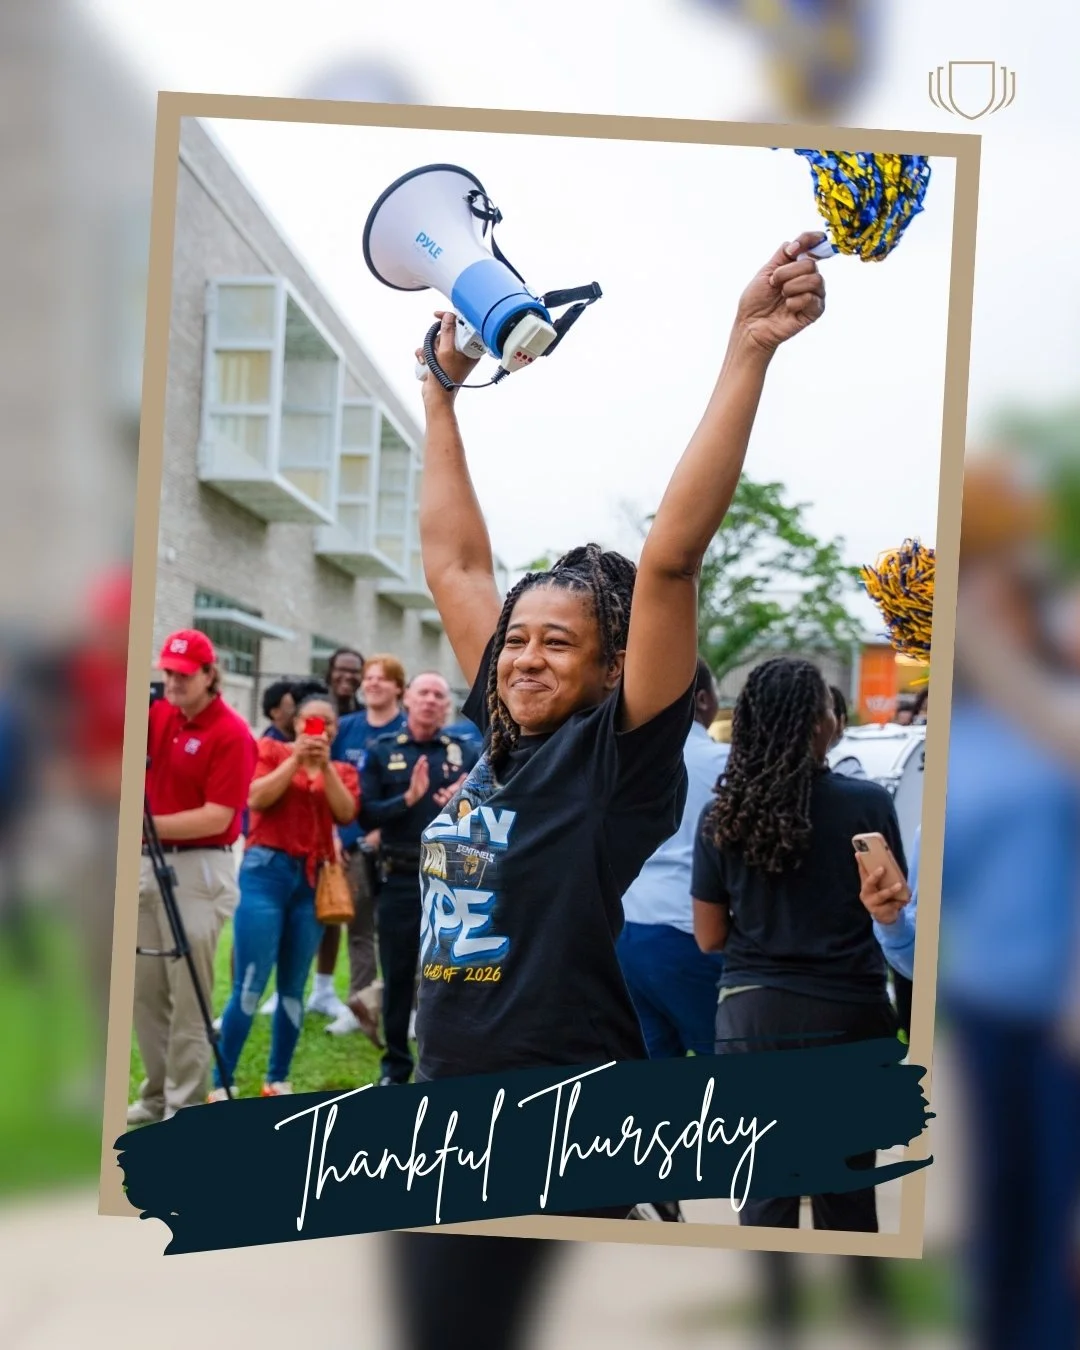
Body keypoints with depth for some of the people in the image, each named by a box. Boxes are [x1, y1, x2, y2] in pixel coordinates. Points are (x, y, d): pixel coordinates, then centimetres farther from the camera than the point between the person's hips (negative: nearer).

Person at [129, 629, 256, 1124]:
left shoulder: (232, 734, -12)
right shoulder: (158, 716, 9)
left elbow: (217, 817, -17)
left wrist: (149, 824, -23)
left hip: (199, 869, -7)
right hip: (150, 862, 7)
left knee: (188, 996, -3)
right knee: (143, 987, 11)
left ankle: (184, 1106, 4)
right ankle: (156, 1095, 23)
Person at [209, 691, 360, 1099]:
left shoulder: (343, 771, 14)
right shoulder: (272, 749, 6)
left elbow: (346, 813, -4)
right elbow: (257, 798, -9)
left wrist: (325, 766, -11)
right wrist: (295, 759, -13)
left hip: (313, 880, 4)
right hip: (266, 870, -4)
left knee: (293, 987, 6)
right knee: (250, 984, -10)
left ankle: (277, 1079, 15)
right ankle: (220, 1082, -6)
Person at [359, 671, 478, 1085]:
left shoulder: (465, 754, 7)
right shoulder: (381, 752, 5)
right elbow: (366, 816, -5)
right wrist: (408, 799, -19)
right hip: (400, 879, 0)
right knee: (397, 975, 7)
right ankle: (395, 1065, 19)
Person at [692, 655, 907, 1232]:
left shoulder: (722, 815, -3)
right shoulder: (868, 803, -9)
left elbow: (709, 936, 3)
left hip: (753, 1012, 1)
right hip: (847, 1011, -1)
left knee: (764, 1190, 7)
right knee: (846, 1188, 11)